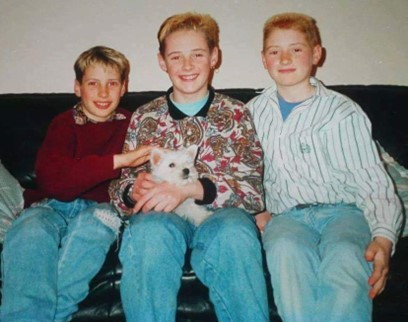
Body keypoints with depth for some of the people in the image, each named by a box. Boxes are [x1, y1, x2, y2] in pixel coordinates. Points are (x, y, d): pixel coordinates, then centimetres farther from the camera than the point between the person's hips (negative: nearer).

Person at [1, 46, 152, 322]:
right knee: (30, 231, -32)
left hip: (100, 206, 0)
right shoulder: (65, 123, 5)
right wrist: (117, 161, -20)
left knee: (93, 226, -35)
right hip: (53, 205, 1)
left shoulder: (130, 124, 11)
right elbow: (51, 178, -13)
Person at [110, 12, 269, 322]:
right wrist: (134, 190, -13)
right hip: (160, 215, 1)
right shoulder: (143, 118, 13)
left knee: (235, 231, -34)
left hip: (220, 214, 0)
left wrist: (191, 188, -18)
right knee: (151, 230, -34)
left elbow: (252, 189, -2)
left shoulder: (237, 113, 9)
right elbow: (119, 187, 12)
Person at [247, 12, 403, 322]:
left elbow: (373, 183, 2)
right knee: (285, 248, -36)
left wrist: (384, 237, -14)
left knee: (345, 256, -37)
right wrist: (256, 211, 0)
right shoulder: (254, 112, 15)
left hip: (341, 209, -1)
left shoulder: (344, 111, 7)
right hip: (286, 215, 1)